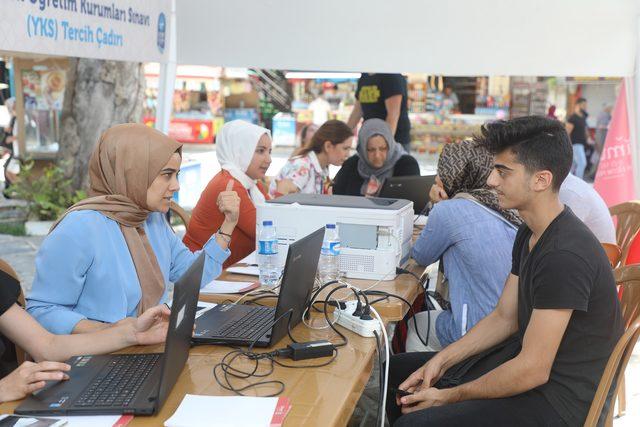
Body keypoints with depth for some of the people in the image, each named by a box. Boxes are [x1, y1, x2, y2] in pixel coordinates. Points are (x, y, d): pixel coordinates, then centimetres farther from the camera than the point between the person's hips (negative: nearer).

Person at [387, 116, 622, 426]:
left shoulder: (564, 255, -28)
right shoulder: (530, 233, 5)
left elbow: (533, 370, -26)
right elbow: (504, 317, 11)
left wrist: (450, 397, -15)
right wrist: (441, 361, 0)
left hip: (557, 398, -10)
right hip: (524, 360, 10)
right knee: (395, 370, 13)